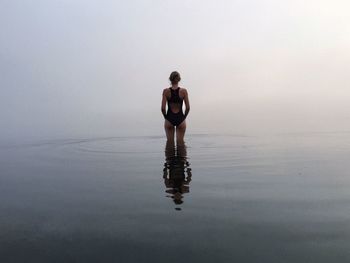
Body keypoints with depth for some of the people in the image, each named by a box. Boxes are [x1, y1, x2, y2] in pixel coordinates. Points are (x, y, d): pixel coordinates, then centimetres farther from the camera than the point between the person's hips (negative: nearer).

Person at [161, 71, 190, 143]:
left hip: (169, 119, 0)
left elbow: (163, 108, -9)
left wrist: (166, 117, 7)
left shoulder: (166, 91, -6)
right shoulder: (184, 91, -6)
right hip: (180, 119, 0)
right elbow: (188, 108, -7)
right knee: (180, 142, 13)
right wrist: (184, 117, 9)